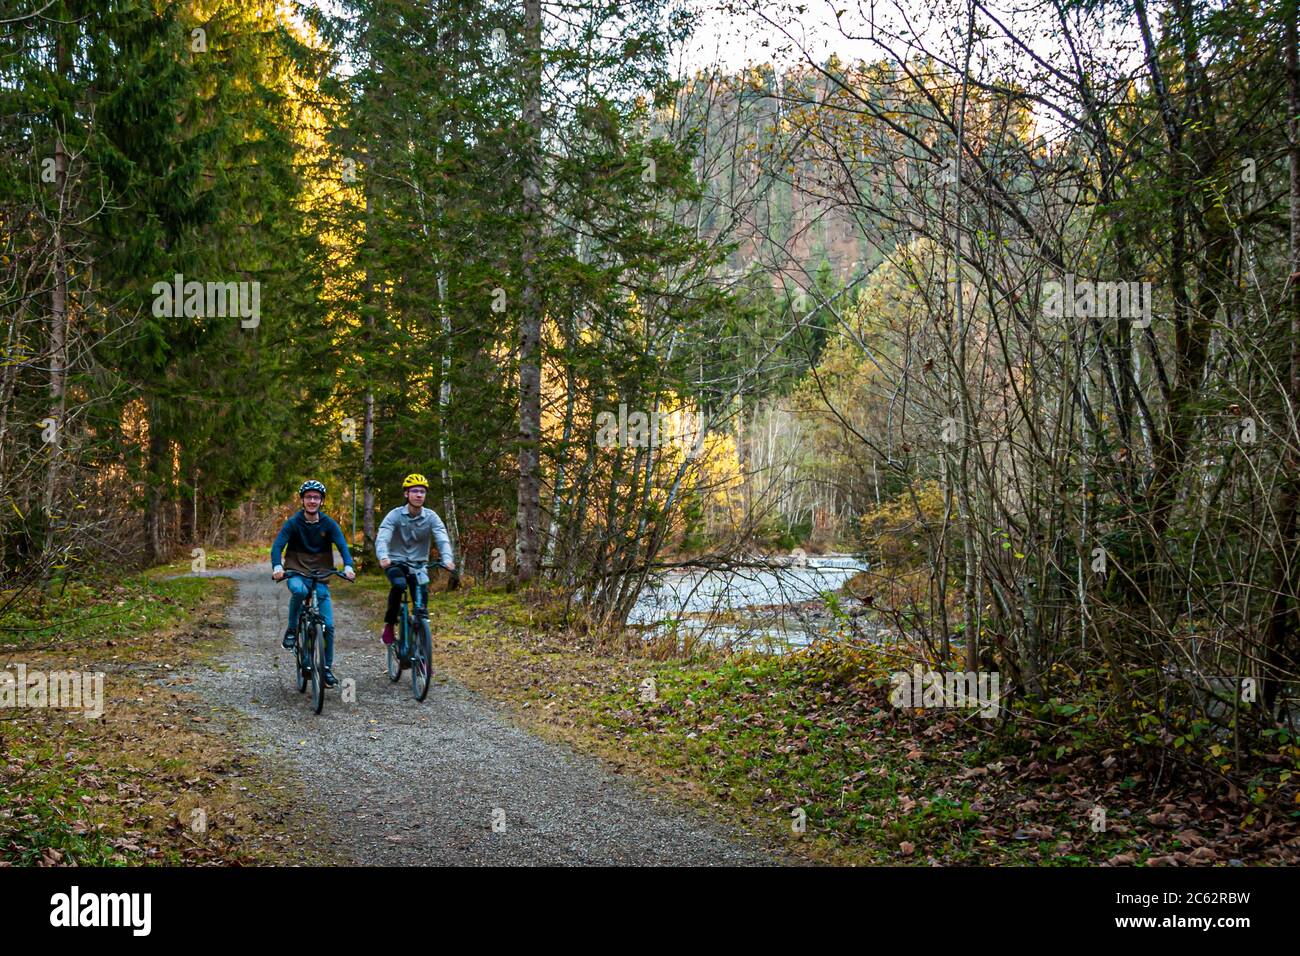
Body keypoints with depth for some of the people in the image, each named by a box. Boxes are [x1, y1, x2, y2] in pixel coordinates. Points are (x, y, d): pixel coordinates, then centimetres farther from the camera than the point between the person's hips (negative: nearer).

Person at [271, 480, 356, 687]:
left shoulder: (329, 524, -2)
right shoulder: (293, 523, -5)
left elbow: (342, 546, -13)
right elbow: (277, 546, -16)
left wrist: (348, 566, -34)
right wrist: (277, 566, -36)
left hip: (320, 577, 2)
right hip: (296, 572, -2)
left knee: (328, 625, -4)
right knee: (298, 590, -39)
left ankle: (327, 668, 13)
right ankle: (292, 629, -16)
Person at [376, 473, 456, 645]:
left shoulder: (431, 517, -8)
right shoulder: (395, 515, -12)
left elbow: (443, 539, -21)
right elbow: (382, 538, -25)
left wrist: (447, 559, -41)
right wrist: (383, 557, -46)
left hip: (418, 563, 2)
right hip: (396, 562, -2)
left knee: (423, 591, -22)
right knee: (399, 585, -30)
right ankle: (389, 624, -12)